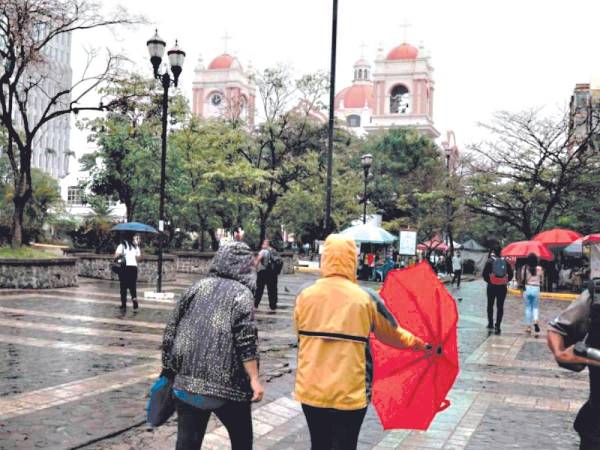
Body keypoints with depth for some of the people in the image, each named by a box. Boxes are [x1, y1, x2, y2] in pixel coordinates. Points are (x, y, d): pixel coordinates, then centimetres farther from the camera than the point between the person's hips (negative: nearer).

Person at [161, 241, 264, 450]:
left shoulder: (197, 287, 9)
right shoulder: (241, 293, -5)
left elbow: (171, 331, 9)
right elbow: (246, 341, -16)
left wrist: (169, 371, 16)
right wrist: (254, 379, -13)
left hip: (186, 381, 4)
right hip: (226, 384, -4)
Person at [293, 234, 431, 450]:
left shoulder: (304, 295, -4)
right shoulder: (366, 298, -9)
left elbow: (301, 335, 8)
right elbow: (393, 335, 5)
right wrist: (420, 344, 24)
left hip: (311, 390, 3)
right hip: (349, 394, -2)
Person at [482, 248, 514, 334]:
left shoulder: (490, 261, -6)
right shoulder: (505, 262, 1)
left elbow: (484, 273, -12)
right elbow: (511, 274, 1)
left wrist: (488, 281, 3)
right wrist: (506, 281, 11)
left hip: (492, 286, -1)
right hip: (502, 287, 1)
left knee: (490, 305, 15)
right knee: (500, 306, 5)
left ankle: (490, 324, 18)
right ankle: (497, 326, -1)